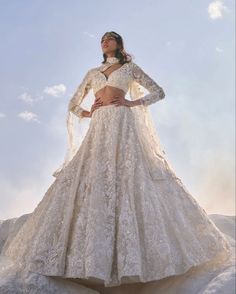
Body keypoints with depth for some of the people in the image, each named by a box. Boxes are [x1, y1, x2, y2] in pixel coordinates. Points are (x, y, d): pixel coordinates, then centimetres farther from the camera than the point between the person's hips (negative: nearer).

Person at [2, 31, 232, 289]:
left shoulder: (130, 68, 17)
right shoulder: (92, 73, 25)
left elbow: (159, 92, 12)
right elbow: (73, 105, 27)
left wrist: (132, 102, -1)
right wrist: (87, 113, 7)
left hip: (123, 125, -4)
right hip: (99, 128, 4)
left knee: (126, 179, -14)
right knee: (92, 182, -8)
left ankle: (129, 258, -11)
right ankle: (92, 256, -5)